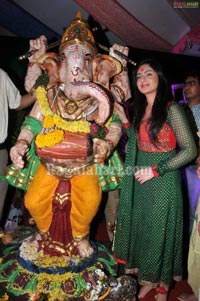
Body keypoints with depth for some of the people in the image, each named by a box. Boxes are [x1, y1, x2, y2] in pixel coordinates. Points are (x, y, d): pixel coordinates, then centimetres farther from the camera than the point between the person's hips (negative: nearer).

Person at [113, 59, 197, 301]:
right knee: (142, 229, 15)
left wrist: (156, 170, -18)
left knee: (160, 231, 9)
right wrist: (124, 120, 5)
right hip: (141, 181, 6)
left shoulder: (171, 109, -12)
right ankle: (147, 279, 38)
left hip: (163, 180, -6)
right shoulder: (140, 110, 9)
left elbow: (190, 150, -14)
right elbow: (138, 145, 9)